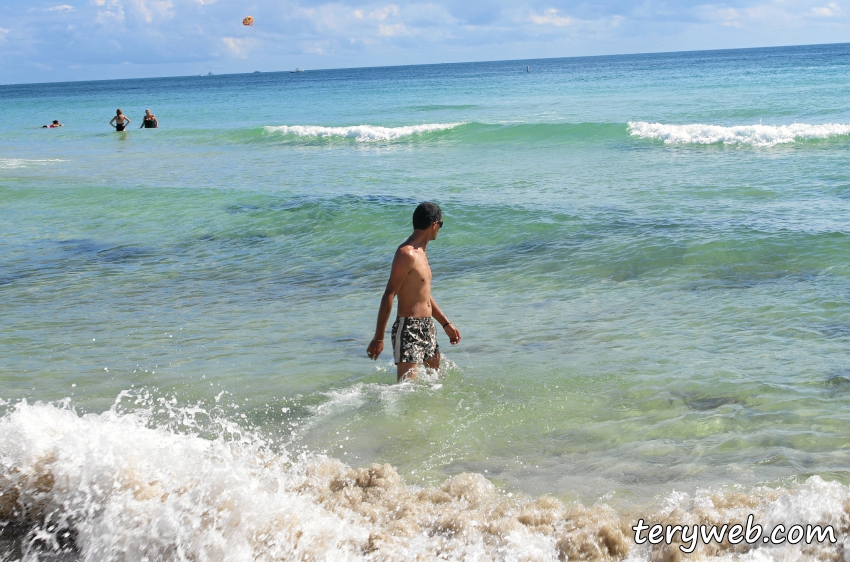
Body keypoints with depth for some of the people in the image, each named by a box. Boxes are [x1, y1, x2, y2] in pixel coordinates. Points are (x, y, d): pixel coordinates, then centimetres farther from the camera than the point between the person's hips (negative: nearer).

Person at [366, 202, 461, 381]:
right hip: (408, 328, -10)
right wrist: (378, 338, -22)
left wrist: (446, 324, 25)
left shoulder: (420, 252, 15)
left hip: (427, 328, 10)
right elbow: (388, 296, -19)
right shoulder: (407, 254, -16)